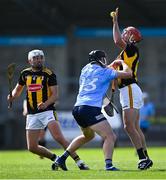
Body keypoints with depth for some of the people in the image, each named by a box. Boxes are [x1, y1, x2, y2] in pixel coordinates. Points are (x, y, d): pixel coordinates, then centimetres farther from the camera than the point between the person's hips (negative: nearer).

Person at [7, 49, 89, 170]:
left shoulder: (49, 74, -4)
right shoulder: (25, 74, 9)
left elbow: (55, 95, -9)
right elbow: (18, 89, 24)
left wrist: (46, 104, -28)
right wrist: (12, 97, 2)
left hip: (47, 111, -5)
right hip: (32, 114, 5)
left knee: (59, 138, -23)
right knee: (32, 147, 0)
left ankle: (79, 162, -18)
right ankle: (56, 159, 20)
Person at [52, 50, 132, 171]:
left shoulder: (86, 69, 20)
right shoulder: (104, 72, 1)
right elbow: (128, 73, 5)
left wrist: (112, 65, 43)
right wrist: (122, 63, 23)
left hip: (77, 108, 8)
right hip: (91, 108, -8)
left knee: (88, 135, 31)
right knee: (110, 137, -9)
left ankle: (61, 159, 29)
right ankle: (108, 164, -31)